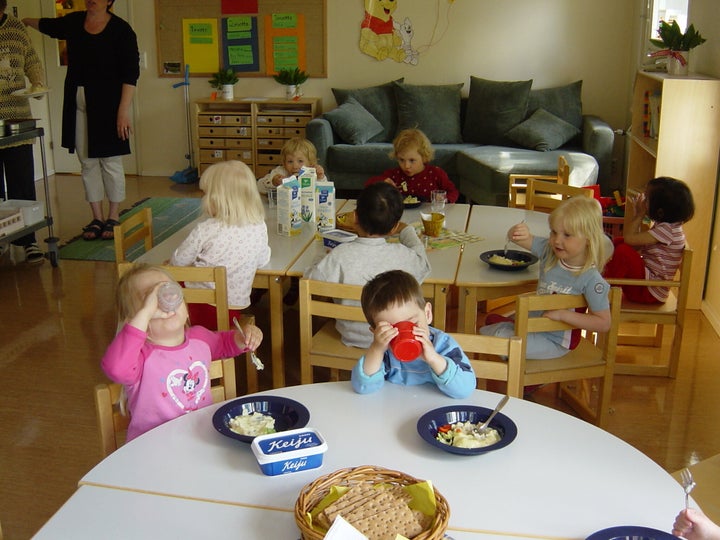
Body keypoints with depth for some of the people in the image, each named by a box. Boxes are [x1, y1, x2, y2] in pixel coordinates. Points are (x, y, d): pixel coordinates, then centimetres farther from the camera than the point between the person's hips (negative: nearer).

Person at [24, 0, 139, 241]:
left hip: (107, 103, -5)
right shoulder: (72, 22, 9)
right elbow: (47, 25, 33)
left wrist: (123, 110, -16)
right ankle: (97, 218, 14)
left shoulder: (121, 29, -6)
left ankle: (113, 217, 12)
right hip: (77, 103, 5)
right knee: (87, 162, 6)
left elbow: (130, 73, -10)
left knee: (110, 161, -1)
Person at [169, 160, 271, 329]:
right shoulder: (260, 228, -8)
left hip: (199, 307, -4)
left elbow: (178, 262, -2)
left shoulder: (204, 231, -17)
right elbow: (263, 260, 10)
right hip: (233, 309, 4)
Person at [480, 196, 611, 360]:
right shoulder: (549, 251, -8)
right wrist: (518, 232, -31)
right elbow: (513, 236, -5)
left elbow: (603, 323, -22)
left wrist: (563, 314, -27)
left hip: (555, 341, -7)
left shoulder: (590, 279, -25)